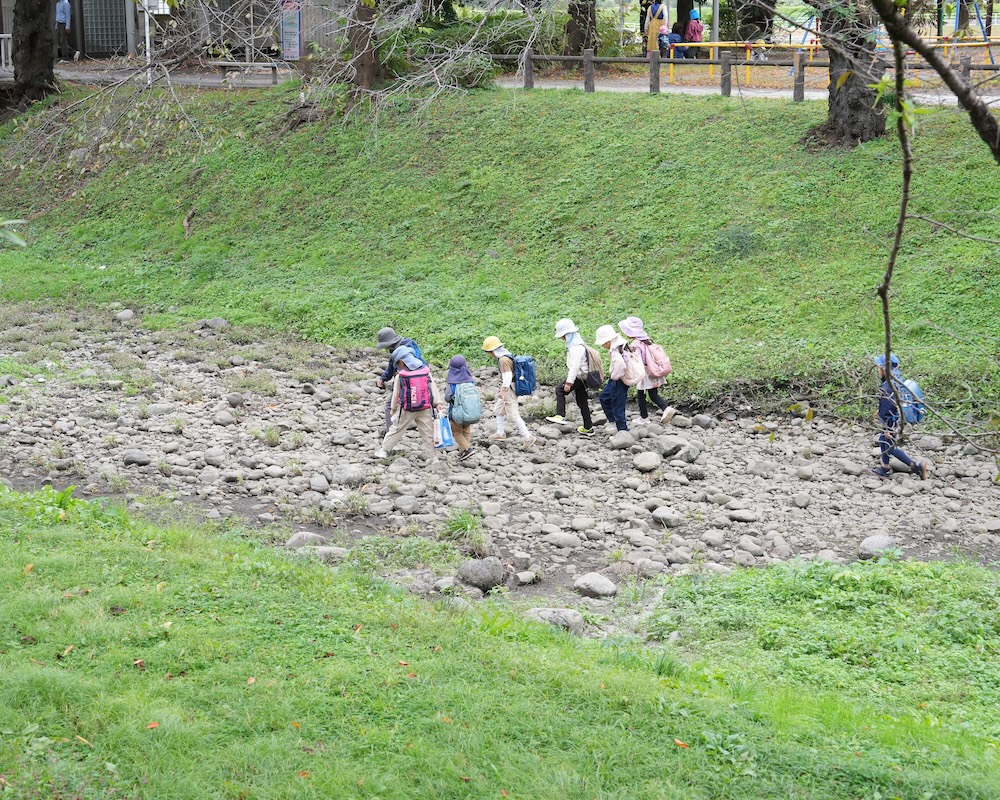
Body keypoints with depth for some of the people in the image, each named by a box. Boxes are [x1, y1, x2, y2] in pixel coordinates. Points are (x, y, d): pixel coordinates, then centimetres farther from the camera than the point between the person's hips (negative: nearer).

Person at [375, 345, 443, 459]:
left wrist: (393, 408, 13)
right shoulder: (426, 370, -3)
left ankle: (384, 450, 19)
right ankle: (434, 455, 9)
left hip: (407, 410, -2)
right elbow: (433, 388, -2)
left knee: (395, 430, 13)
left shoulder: (400, 375, -10)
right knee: (429, 433, 8)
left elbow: (396, 394, -1)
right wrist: (438, 403, 2)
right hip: (425, 409, 2)